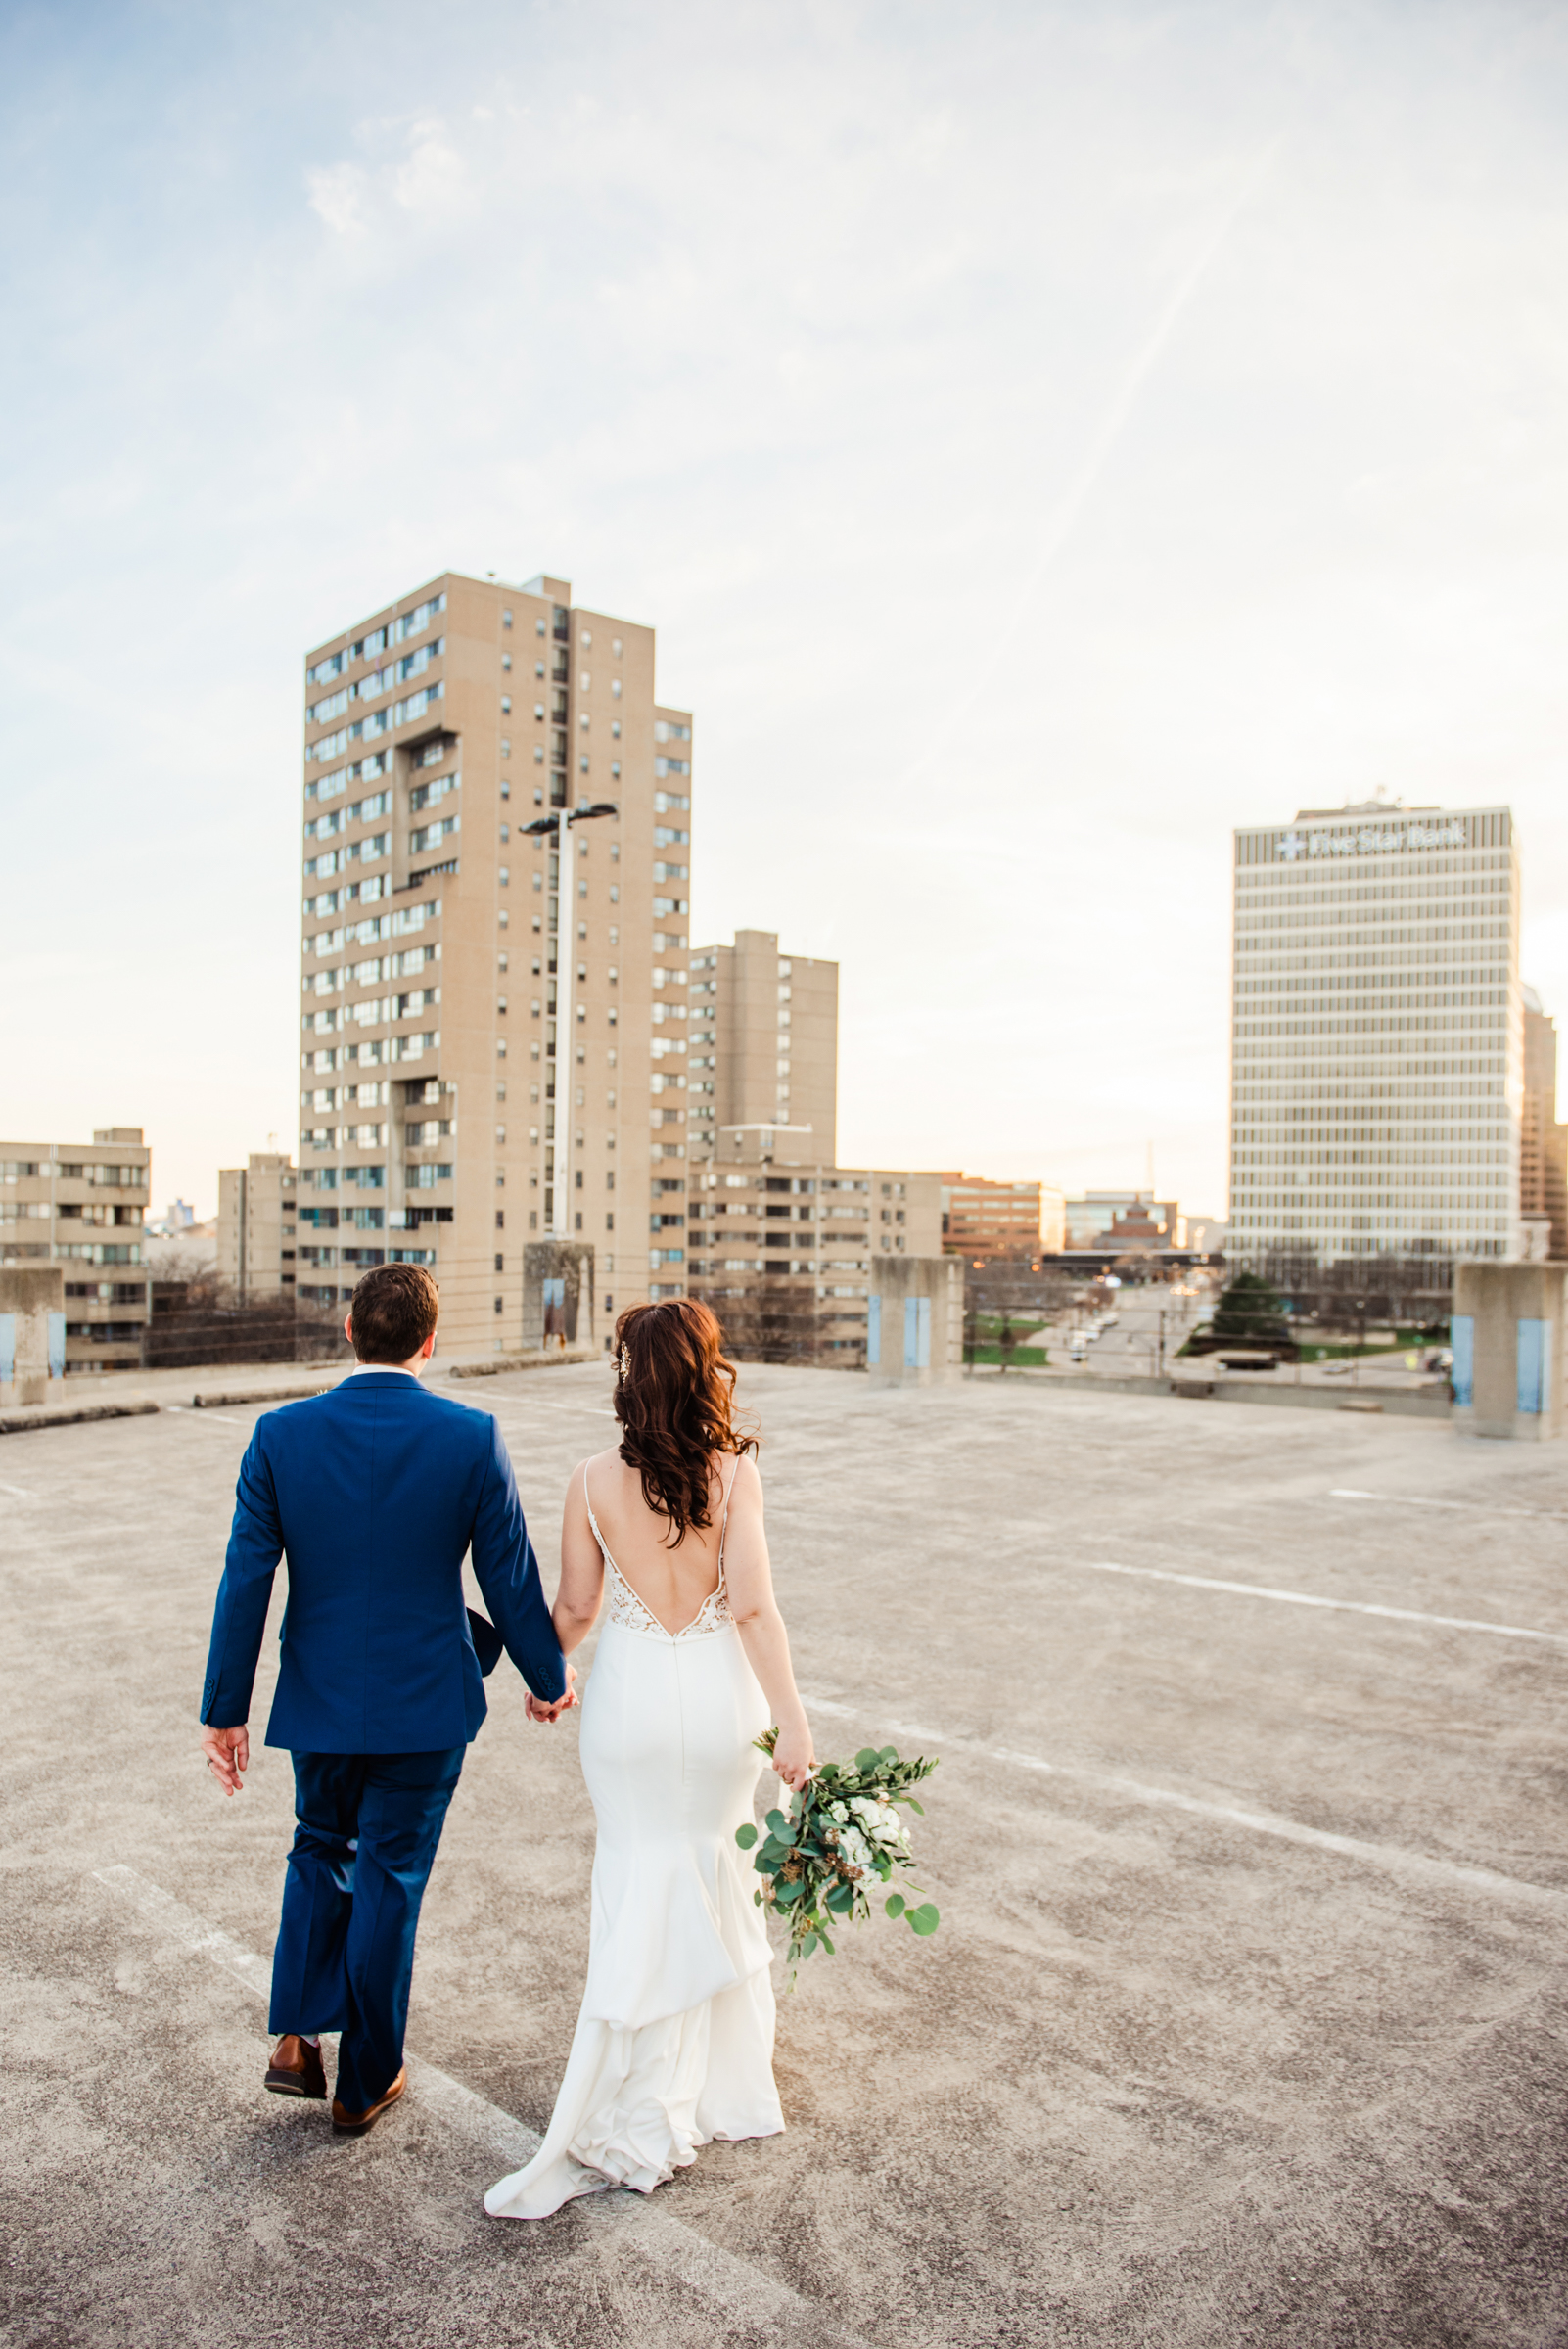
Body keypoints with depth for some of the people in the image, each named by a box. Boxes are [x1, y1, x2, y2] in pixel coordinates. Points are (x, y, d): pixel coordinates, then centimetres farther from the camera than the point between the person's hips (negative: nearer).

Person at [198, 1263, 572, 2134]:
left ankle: (297, 2041, 21)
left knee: (320, 1851, 27)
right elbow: (512, 1579, -8)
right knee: (390, 1878, 13)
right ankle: (366, 2081, 28)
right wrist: (549, 1678, 8)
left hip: (319, 1701, 2)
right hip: (426, 1703, -2)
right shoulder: (472, 1438, -15)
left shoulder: (281, 1434, -10)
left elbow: (246, 1581, -7)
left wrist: (226, 1709, 3)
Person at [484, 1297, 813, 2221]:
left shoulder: (594, 1481, -10)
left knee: (642, 1882, 14)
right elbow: (753, 1606, -17)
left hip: (632, 1694, 0)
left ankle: (645, 2116, 18)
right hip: (720, 1693, 0)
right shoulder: (734, 1474, -13)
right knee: (715, 1869, 20)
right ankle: (720, 2070, 39)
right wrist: (792, 1721, -13)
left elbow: (577, 1606, -1)